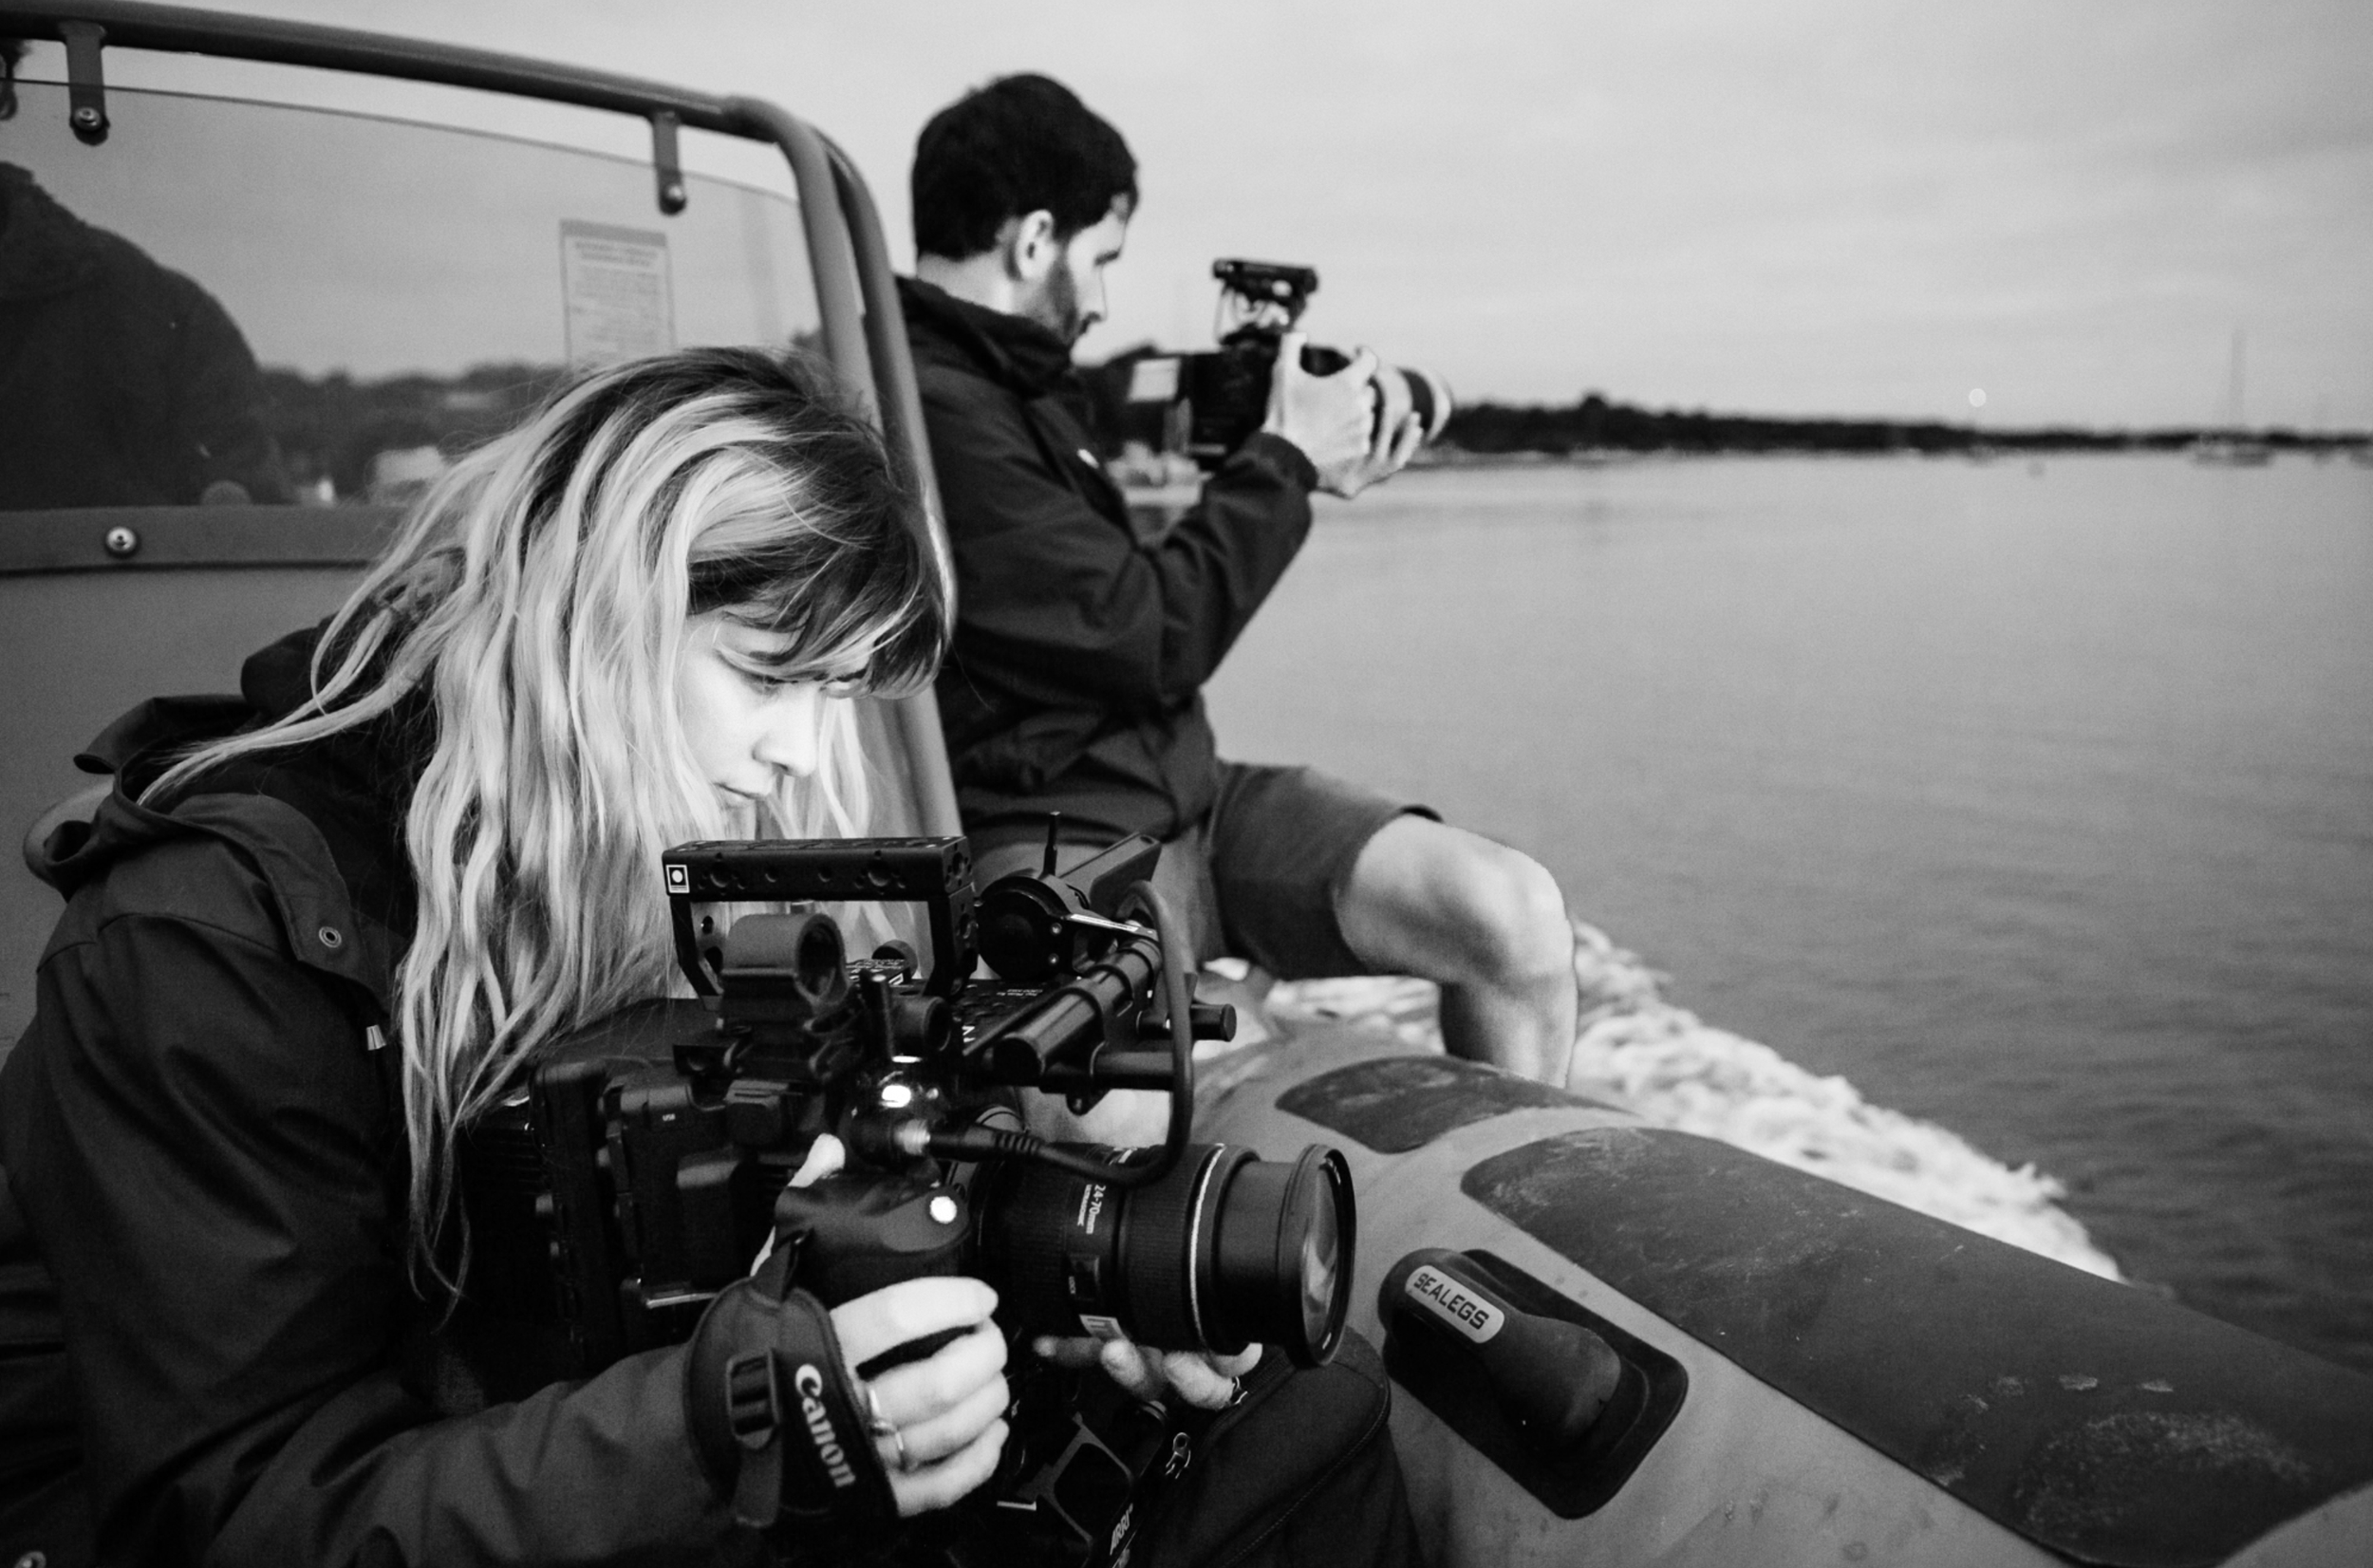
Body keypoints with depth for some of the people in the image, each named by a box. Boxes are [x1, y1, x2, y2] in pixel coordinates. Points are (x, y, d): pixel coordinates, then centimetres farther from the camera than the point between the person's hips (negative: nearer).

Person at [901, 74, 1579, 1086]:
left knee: (1516, 915, -10)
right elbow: (1155, 639, -18)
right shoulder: (927, 412, -17)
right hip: (1051, 841, -8)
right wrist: (1285, 461, -4)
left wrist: (1295, 484, 16)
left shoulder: (1002, 386, 16)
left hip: (1188, 794, 9)